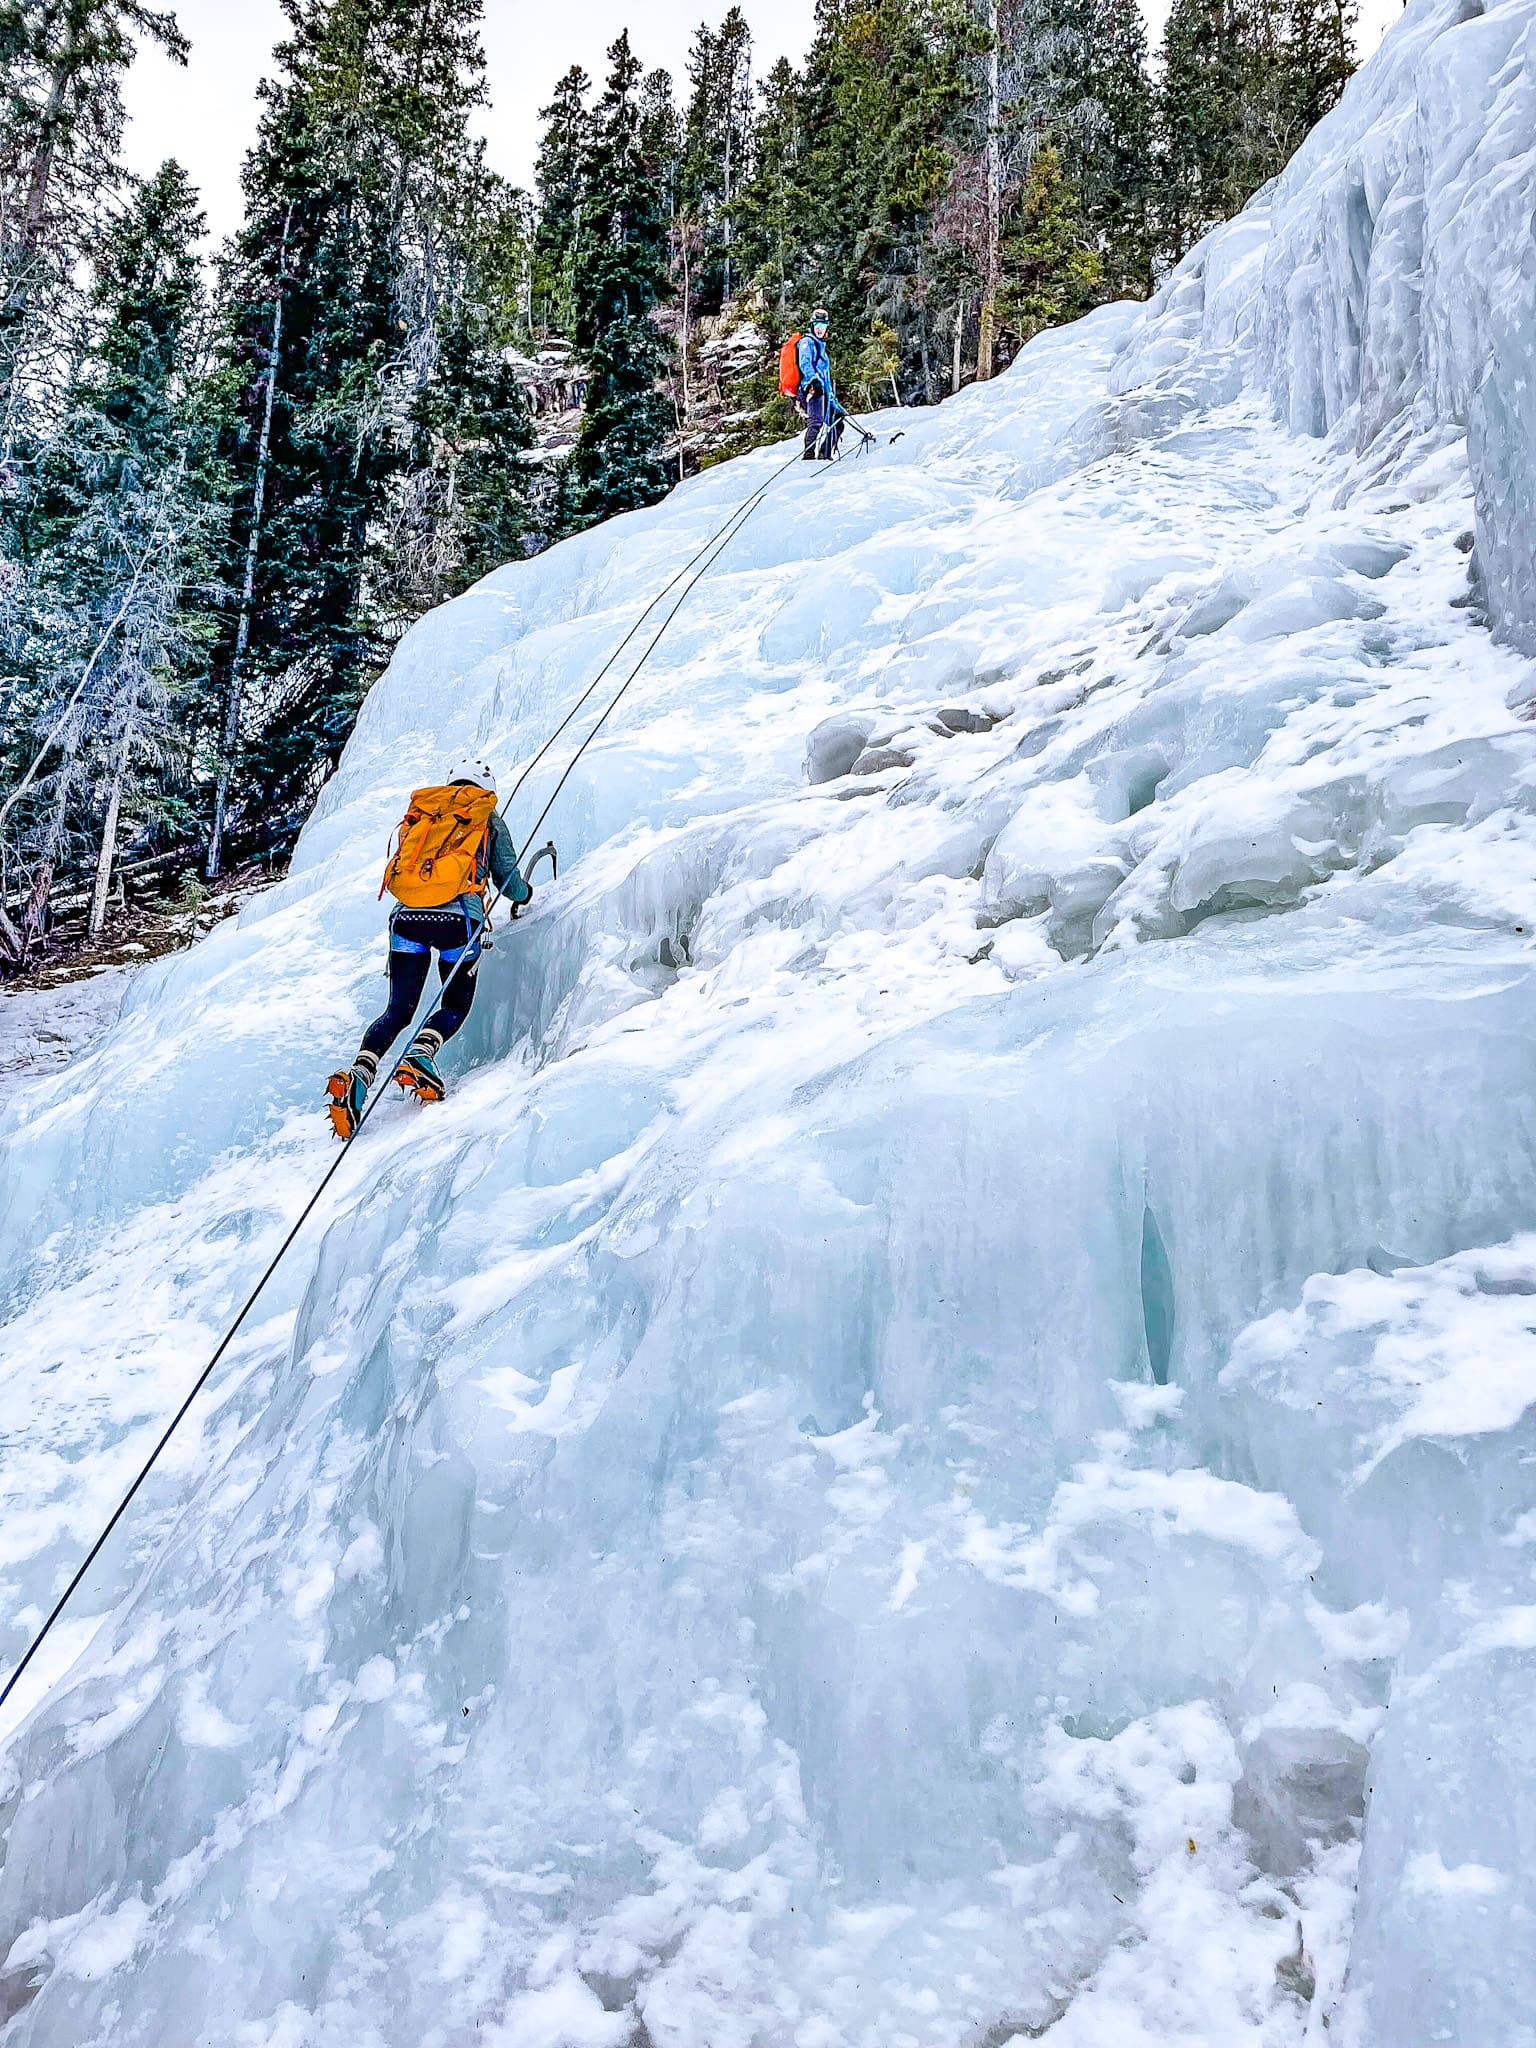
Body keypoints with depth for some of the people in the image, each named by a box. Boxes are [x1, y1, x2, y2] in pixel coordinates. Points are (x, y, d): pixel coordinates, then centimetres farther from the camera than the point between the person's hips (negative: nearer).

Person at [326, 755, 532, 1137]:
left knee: (399, 1010, 7)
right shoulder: (487, 816, 19)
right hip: (460, 917, -3)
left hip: (407, 916, 3)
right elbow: (507, 877, 21)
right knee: (456, 1004, 13)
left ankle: (359, 1072, -19)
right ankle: (420, 1055, -17)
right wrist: (525, 894, 43)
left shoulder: (419, 811, 26)